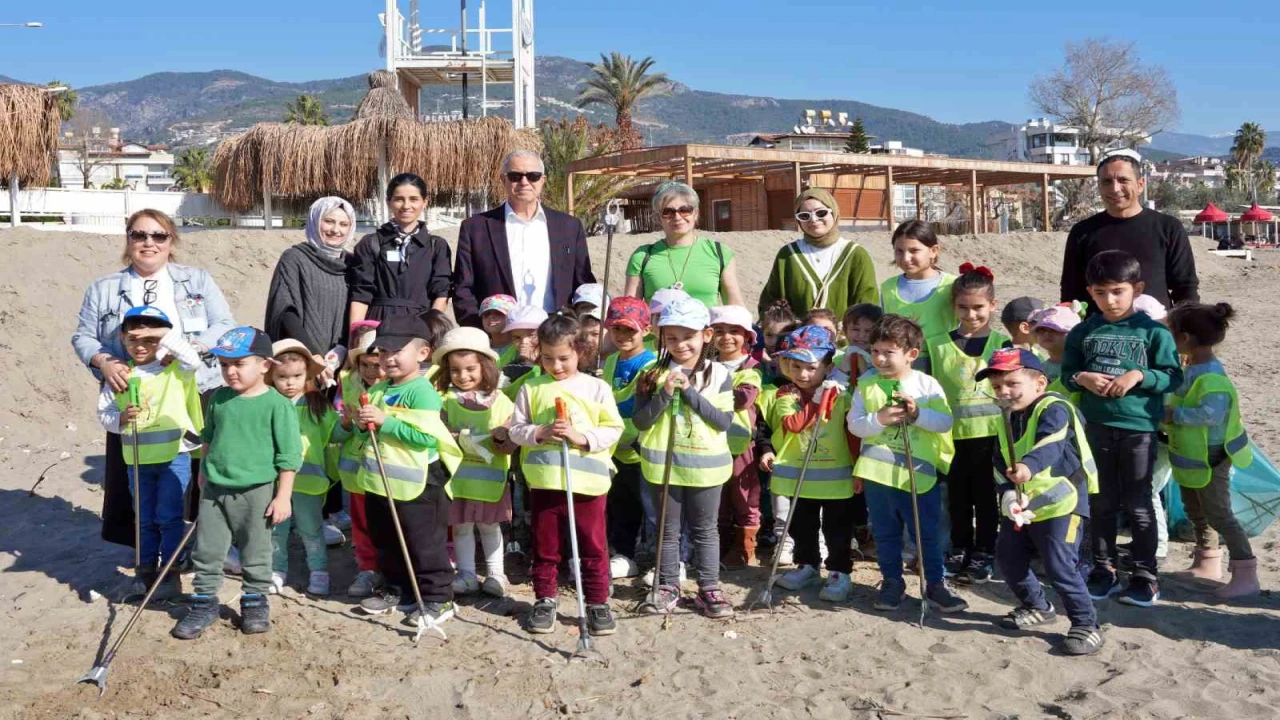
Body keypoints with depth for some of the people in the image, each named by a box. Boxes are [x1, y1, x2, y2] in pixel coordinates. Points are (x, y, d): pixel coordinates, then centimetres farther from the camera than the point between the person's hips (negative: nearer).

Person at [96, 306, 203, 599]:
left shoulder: (174, 369, -6)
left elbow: (193, 361, -27)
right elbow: (103, 413, 5)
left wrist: (165, 333, -26)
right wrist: (120, 418, -17)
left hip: (174, 456, -4)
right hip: (138, 459, 4)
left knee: (168, 516, 0)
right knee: (144, 519, 16)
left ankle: (171, 573, 11)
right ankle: (146, 570, 29)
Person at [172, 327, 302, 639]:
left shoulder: (277, 405, -14)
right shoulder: (219, 399, 2)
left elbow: (289, 455, -11)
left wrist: (283, 496, -12)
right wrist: (205, 473, 22)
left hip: (256, 493, -4)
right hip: (214, 491, 5)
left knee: (255, 554, 10)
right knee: (206, 551, 10)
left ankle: (255, 602, 27)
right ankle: (204, 604, 25)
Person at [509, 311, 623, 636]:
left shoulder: (597, 388, 0)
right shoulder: (531, 388, 4)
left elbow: (613, 430, -2)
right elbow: (516, 430, 4)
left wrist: (581, 436, -16)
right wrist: (539, 433, -15)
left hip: (587, 481, -1)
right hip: (544, 482, 1)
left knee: (593, 547, 8)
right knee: (545, 547, 14)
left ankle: (597, 603, 20)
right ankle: (545, 600, 28)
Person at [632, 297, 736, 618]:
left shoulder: (719, 374, -4)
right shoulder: (653, 375, -2)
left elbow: (724, 421, -11)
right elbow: (640, 421, -6)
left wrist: (690, 392, -17)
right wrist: (665, 393, -19)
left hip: (705, 465, -1)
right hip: (664, 463, 1)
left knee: (705, 529, 10)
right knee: (668, 529, 12)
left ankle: (709, 588, 20)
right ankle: (667, 587, 23)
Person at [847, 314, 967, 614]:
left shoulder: (927, 385, -5)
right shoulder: (866, 384, 0)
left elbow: (945, 422, -10)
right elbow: (854, 424, -4)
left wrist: (917, 414, -24)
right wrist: (879, 419, -21)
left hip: (919, 474, -2)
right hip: (877, 474, 2)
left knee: (927, 533, 8)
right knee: (885, 533, 14)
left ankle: (936, 584, 23)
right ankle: (892, 582, 29)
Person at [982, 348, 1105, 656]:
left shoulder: (1053, 408, -16)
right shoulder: (1009, 420, 9)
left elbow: (1051, 444, -36)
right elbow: (1000, 465, 9)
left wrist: (1029, 466, -55)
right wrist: (1008, 495, -9)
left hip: (1061, 503, -9)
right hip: (1022, 506, 9)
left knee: (1059, 566, -12)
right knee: (1008, 559, 16)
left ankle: (1086, 625, 6)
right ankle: (1037, 606, 38)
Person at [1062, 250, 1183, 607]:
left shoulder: (1153, 331, -5)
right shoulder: (1083, 332, 4)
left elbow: (1173, 376, -5)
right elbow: (1066, 373, 9)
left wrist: (1140, 375, -20)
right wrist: (1081, 378, -11)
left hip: (1139, 427, -3)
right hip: (1096, 427, 3)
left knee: (1138, 505, 5)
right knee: (1102, 503, 12)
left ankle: (1145, 576, 16)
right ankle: (1104, 570, 24)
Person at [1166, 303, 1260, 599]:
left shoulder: (1210, 378, -27)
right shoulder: (1192, 369, 5)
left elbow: (1210, 414, -36)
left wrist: (1172, 414, -29)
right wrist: (1169, 413, 1)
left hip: (1209, 458, -10)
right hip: (1190, 455, 10)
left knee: (1218, 515, -4)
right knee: (1195, 510, 21)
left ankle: (1246, 576, 3)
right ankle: (1208, 563, 35)